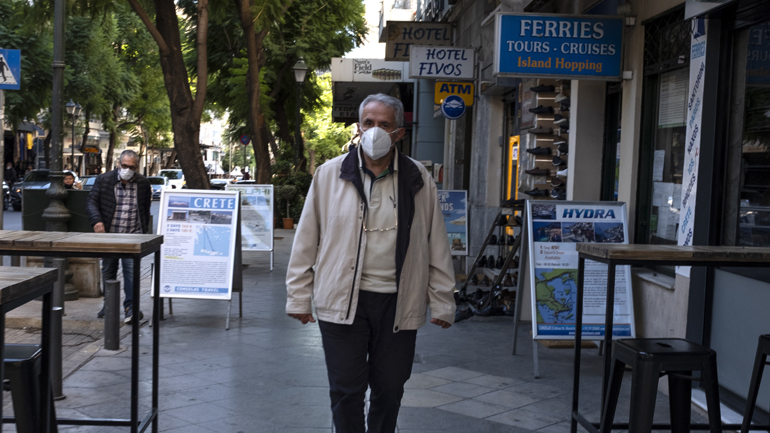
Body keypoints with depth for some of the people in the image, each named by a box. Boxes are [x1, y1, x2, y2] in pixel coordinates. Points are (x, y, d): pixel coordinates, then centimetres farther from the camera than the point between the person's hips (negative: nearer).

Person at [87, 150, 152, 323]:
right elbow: (91, 202, 1)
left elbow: (146, 209, 13)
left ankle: (130, 306, -10)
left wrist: (144, 231, 11)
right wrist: (97, 221, -17)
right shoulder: (103, 180, 2)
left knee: (131, 269, -14)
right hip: (109, 234, 2)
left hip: (133, 235, -2)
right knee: (108, 271, 11)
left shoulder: (143, 184, 3)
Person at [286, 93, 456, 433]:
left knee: (389, 391, 11)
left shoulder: (418, 180, 5)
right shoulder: (330, 174, 2)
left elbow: (436, 245, 7)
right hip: (342, 301, -1)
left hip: (398, 303, 1)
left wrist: (441, 302, 5)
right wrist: (299, 296, 3)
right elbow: (307, 240, 5)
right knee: (346, 391, 4)